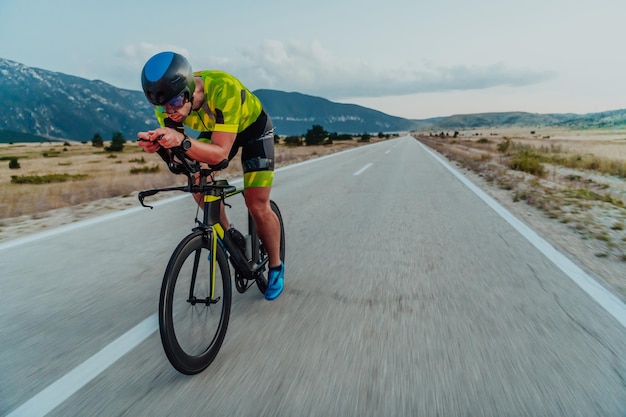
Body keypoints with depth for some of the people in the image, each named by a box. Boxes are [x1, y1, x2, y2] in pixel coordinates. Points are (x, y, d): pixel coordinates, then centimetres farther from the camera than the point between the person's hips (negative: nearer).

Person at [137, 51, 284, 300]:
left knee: (257, 206, -12)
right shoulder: (168, 100, -24)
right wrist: (157, 144, -42)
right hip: (214, 128, 6)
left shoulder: (224, 89, -40)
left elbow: (220, 153, -41)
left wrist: (182, 141, -58)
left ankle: (276, 266, 10)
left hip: (253, 127, -5)